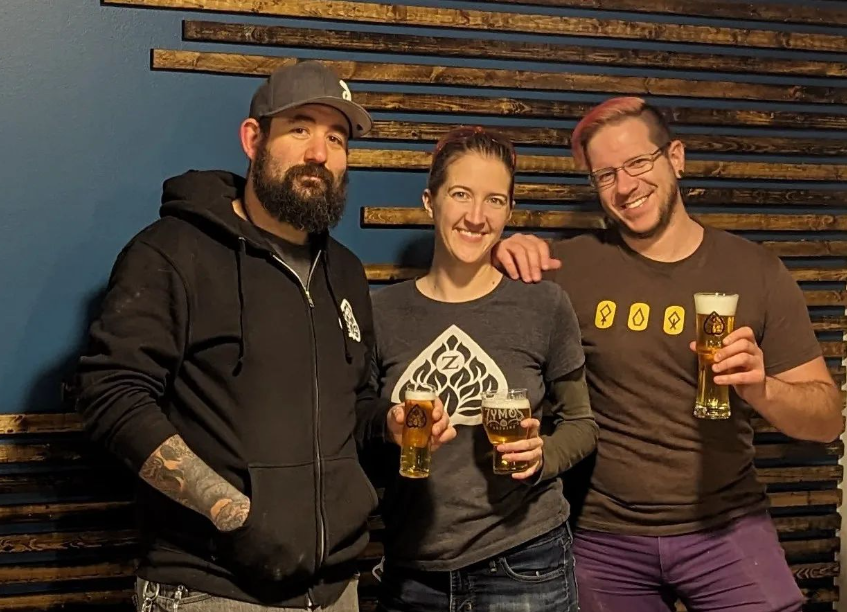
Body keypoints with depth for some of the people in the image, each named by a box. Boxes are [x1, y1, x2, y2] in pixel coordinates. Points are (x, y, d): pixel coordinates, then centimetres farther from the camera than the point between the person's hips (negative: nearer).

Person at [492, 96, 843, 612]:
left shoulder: (756, 271, -3)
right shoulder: (572, 266, -5)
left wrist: (762, 388, -23)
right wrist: (504, 256, -15)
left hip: (726, 528, 0)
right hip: (605, 537, 0)